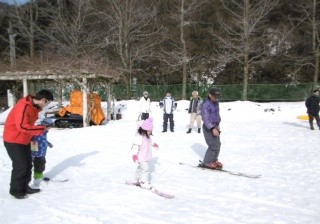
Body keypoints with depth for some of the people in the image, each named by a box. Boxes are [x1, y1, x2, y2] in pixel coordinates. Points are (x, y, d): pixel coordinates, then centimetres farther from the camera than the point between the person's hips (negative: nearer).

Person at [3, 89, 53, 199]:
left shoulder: (34, 107, 3)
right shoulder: (23, 106, -26)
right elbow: (22, 126, -32)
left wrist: (33, 137, 1)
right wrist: (42, 129, -26)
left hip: (24, 140, 9)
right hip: (14, 140, -9)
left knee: (28, 164, 12)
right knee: (20, 165, -5)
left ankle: (24, 187, 25)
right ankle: (16, 190, 12)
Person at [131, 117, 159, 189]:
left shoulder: (147, 136, 3)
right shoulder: (139, 136, -27)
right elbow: (136, 145, -32)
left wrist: (153, 144, 39)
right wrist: (134, 154, -39)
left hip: (146, 156, 10)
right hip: (141, 157, -10)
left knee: (140, 168, 22)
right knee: (145, 169, -9)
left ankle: (138, 180, 36)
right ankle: (144, 183, -1)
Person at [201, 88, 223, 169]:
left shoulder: (216, 103, 7)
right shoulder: (205, 104, -20)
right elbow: (205, 118, -25)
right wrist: (212, 129, -32)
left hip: (215, 127, 8)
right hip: (208, 128, -8)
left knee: (218, 144, 13)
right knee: (214, 146, -7)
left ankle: (214, 160, 31)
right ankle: (207, 162, 9)